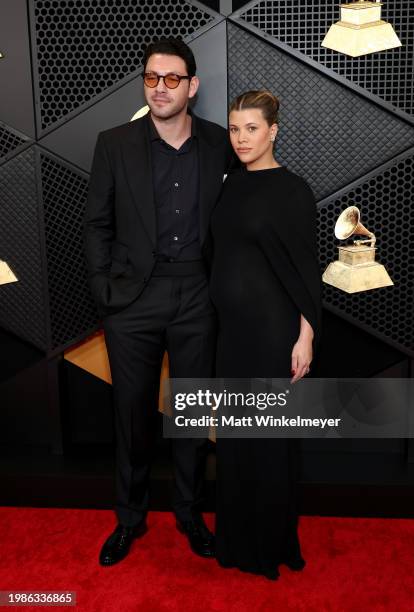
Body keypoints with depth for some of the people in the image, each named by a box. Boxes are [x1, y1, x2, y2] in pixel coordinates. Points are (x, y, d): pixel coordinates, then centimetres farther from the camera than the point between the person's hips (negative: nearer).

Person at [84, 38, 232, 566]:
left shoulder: (219, 144, 2)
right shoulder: (114, 144, 0)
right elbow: (97, 223, 2)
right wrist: (103, 293, -3)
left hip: (197, 298, 1)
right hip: (133, 298, 0)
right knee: (132, 412, 10)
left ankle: (189, 513, 33)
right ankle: (130, 517, 31)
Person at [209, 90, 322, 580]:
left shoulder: (293, 190, -9)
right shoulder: (232, 184, 10)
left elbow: (306, 267, -10)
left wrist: (305, 337, -14)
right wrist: (220, 316, 11)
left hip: (271, 327, -7)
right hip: (231, 324, 7)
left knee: (269, 433, 5)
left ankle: (272, 543, 25)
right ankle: (237, 535, 32)